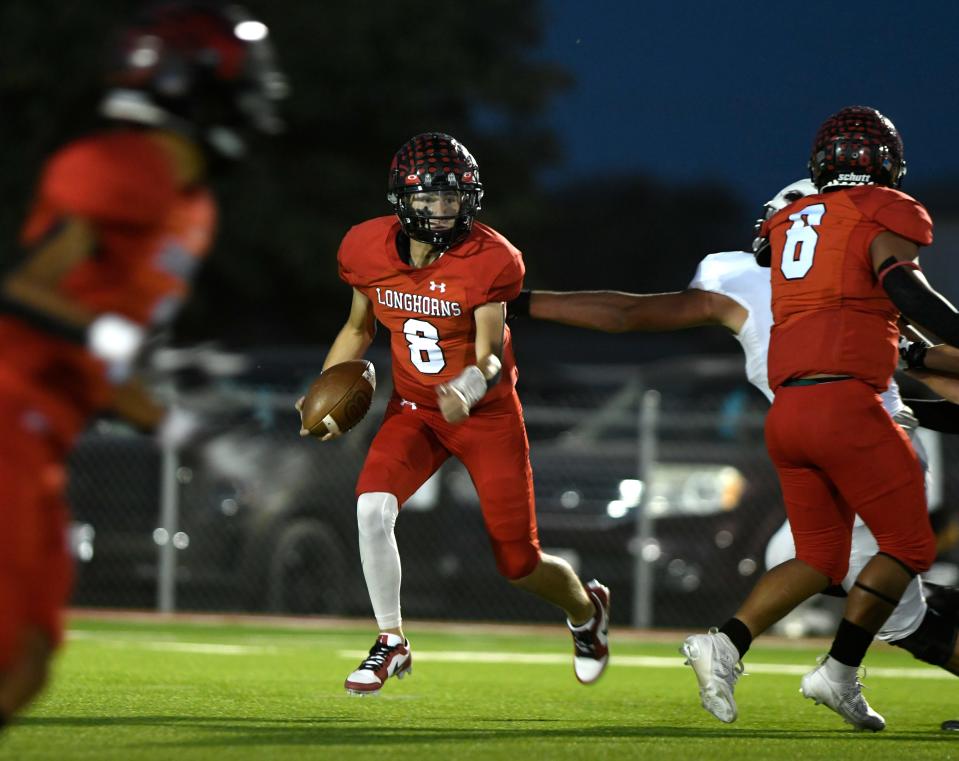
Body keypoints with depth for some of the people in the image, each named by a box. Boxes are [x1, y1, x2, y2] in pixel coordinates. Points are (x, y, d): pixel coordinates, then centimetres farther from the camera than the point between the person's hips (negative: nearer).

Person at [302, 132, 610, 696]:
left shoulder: (489, 261, -22)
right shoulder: (369, 250, -11)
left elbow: (490, 356, -24)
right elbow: (358, 330, 7)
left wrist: (466, 390, -46)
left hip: (487, 413, -3)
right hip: (415, 410, 3)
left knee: (519, 563, 5)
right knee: (373, 507, -26)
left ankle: (586, 609, 41)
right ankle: (391, 643, -8)